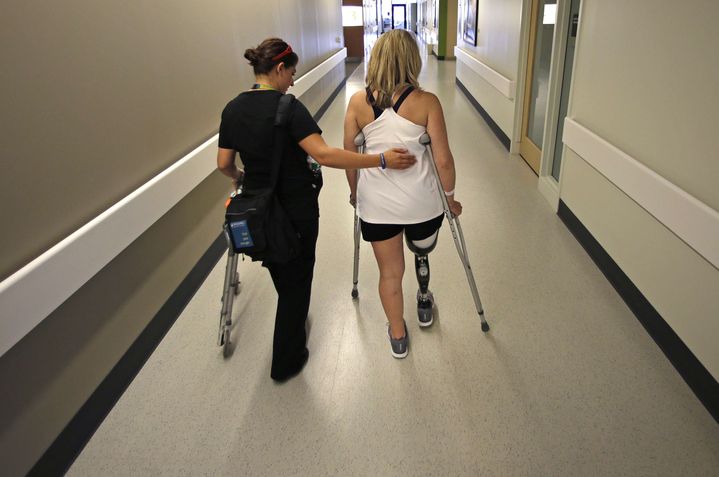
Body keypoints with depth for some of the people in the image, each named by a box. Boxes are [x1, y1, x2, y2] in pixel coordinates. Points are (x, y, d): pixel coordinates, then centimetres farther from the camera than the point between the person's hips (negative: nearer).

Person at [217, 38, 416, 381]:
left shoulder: (232, 109, 0)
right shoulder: (288, 108, -19)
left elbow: (224, 164, 4)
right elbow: (323, 154, -30)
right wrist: (381, 159, -29)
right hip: (296, 209, -6)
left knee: (279, 273, 27)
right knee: (296, 279, 11)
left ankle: (292, 326, 52)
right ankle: (286, 362, 23)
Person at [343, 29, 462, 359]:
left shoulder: (358, 102, -4)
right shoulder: (426, 102, -11)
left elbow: (348, 156, 2)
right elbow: (443, 160, -10)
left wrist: (354, 193, 18)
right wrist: (450, 198, 5)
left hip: (376, 203, 1)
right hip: (420, 201, 0)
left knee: (390, 272, 17)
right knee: (422, 251, 30)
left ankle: (398, 338, 35)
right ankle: (424, 305, 54)